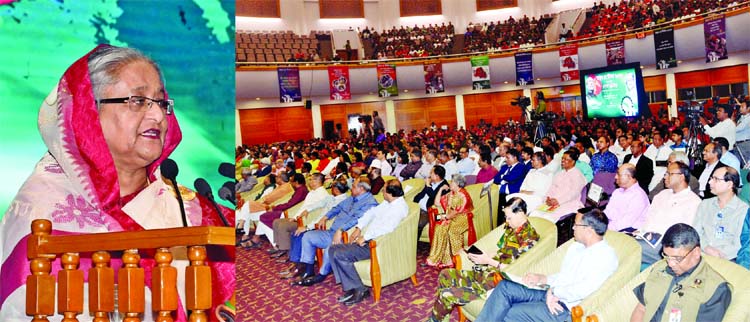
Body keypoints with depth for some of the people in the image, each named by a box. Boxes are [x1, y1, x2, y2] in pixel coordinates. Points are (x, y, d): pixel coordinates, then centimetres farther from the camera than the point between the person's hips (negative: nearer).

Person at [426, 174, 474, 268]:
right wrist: (440, 190, 13)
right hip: (449, 218, 6)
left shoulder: (463, 195, -9)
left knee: (448, 229, -33)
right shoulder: (450, 194, 17)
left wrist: (446, 216, -15)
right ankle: (436, 258, -26)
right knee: (438, 227, -23)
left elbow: (458, 212, -16)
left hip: (461, 219, -6)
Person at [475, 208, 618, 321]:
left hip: (566, 308, -9)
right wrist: (541, 279, 5)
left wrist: (554, 291, -12)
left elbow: (583, 290, -23)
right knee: (505, 287, -11)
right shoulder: (577, 246, 17)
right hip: (551, 295, 9)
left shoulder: (606, 255, -12)